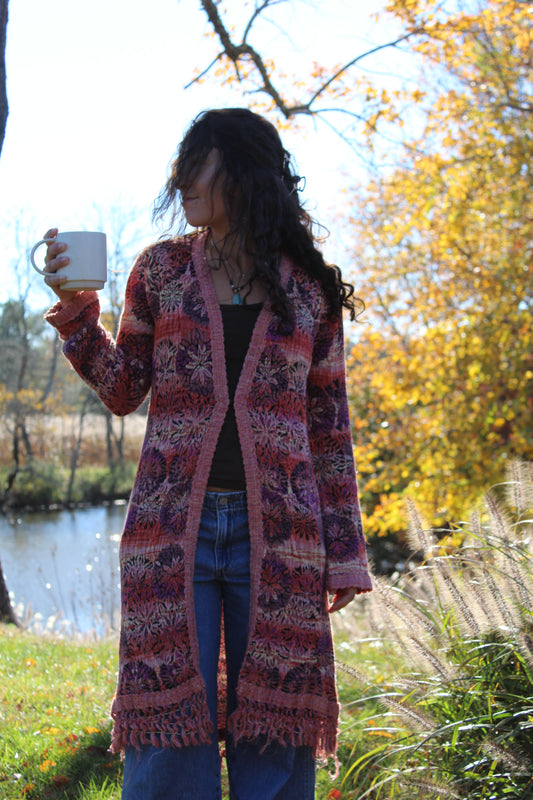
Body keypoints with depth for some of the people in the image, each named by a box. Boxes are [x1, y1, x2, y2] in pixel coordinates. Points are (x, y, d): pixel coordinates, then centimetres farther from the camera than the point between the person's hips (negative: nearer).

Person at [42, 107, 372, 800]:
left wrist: (345, 549, 5)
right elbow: (123, 391, 12)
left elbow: (329, 425, 9)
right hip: (173, 529, 1)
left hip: (277, 532, 0)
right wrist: (75, 307, -1)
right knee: (172, 723, 1)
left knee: (273, 728, 4)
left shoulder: (308, 288, 7)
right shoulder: (161, 270, 9)